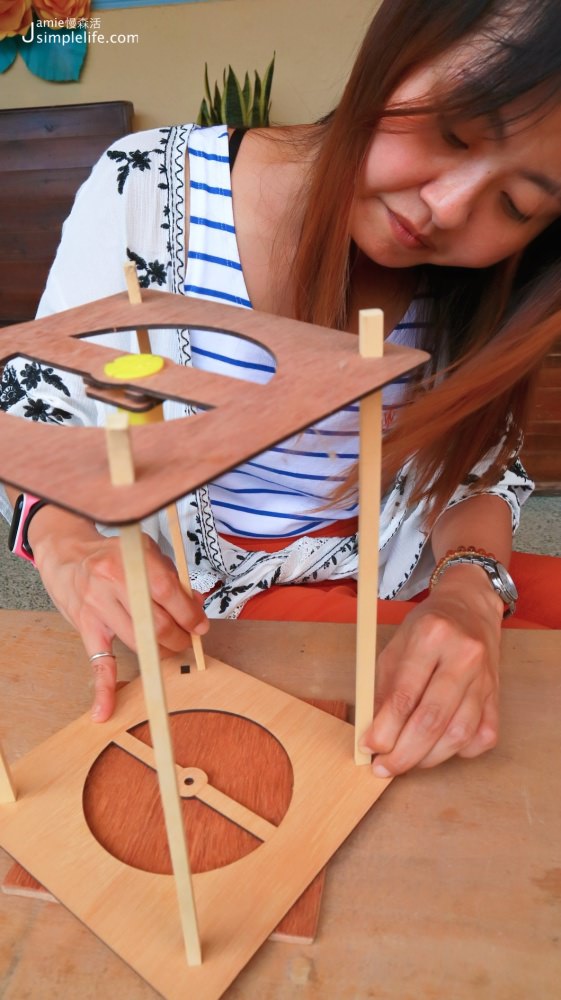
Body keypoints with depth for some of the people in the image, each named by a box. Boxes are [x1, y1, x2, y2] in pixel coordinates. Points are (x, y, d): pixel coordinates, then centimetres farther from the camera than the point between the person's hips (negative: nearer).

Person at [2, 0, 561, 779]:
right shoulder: (147, 188, -18)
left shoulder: (485, 288, -10)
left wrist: (469, 584, -21)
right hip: (180, 612, -1)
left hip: (394, 604, 2)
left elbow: (479, 466, 0)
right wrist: (63, 543, -27)